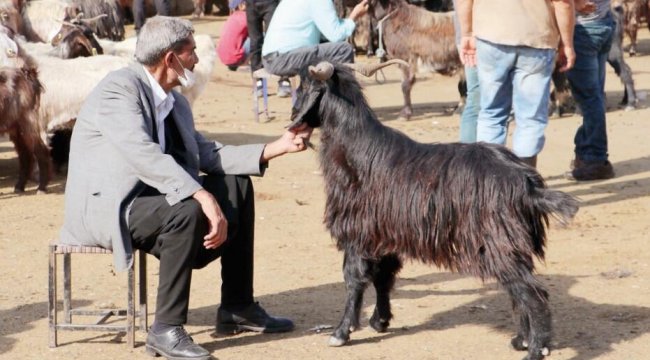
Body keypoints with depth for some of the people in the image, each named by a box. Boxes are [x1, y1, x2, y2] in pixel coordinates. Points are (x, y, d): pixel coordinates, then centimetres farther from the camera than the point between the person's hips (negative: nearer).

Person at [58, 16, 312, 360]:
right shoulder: (119, 87, -18)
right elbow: (144, 154, -31)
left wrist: (276, 147, 3)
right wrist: (203, 197, -37)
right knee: (188, 212, -33)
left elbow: (206, 155, 10)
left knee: (236, 184, 5)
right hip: (103, 207, -10)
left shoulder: (173, 102, 10)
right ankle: (166, 329, -24)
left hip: (147, 196, 10)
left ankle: (237, 307, 7)